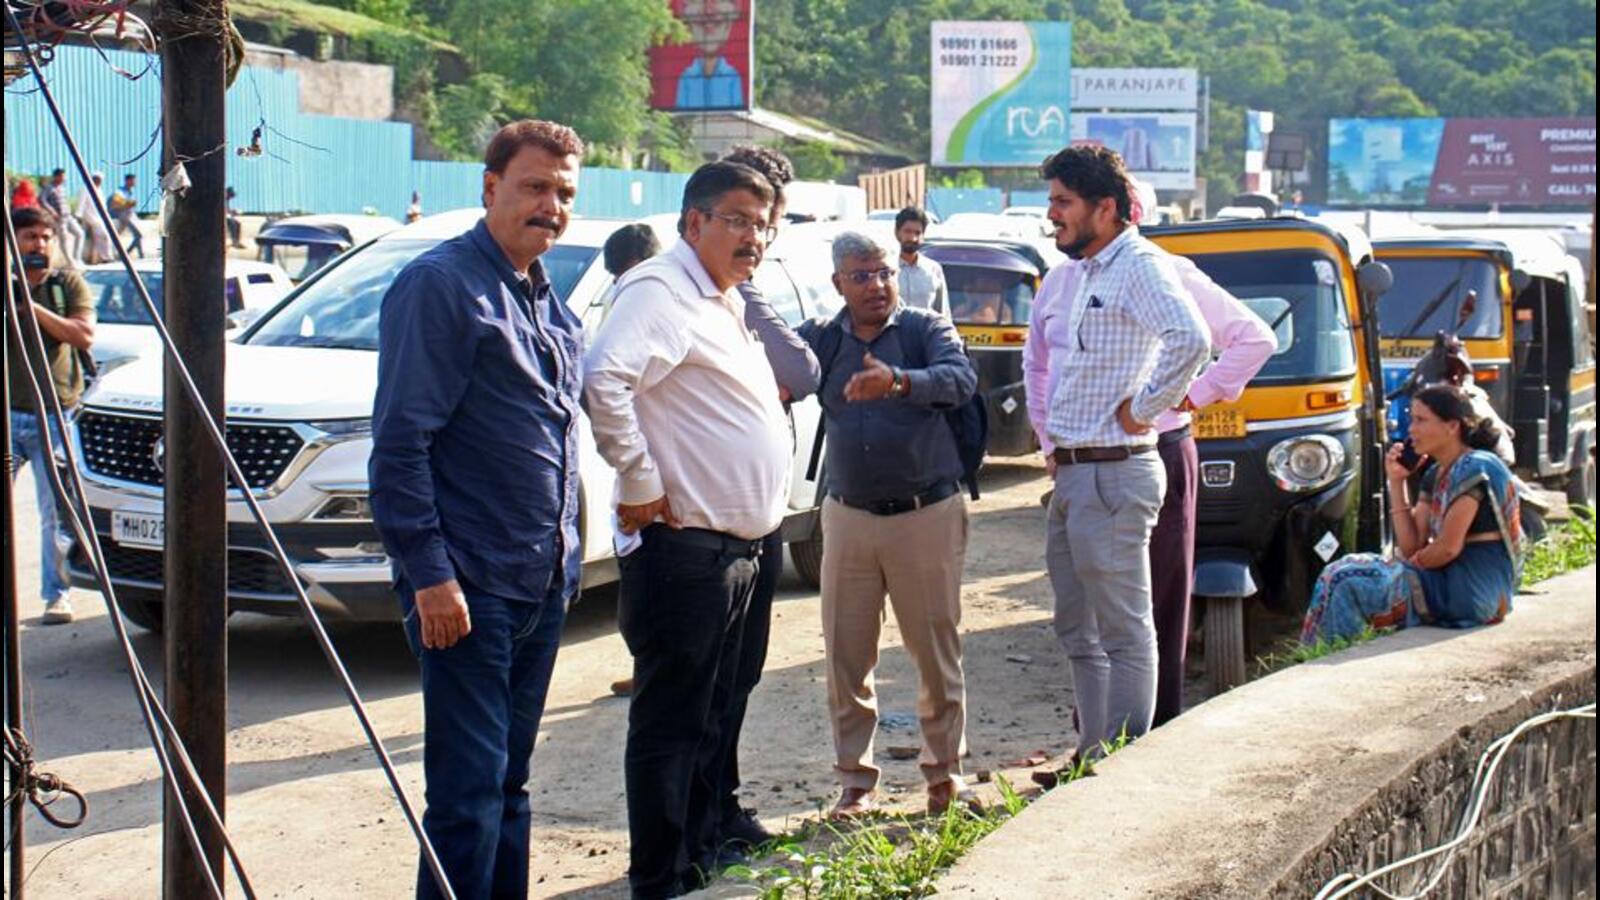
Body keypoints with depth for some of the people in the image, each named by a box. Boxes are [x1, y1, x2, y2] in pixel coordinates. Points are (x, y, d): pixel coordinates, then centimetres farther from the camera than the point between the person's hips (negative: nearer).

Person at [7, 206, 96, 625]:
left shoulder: (69, 283, 6)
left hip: (56, 414, -1)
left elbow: (84, 335, -7)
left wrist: (33, 307, -13)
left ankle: (57, 594, 7)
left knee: (57, 511, 0)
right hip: (11, 415, 1)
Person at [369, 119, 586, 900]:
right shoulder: (439, 286, -10)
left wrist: (564, 559, 17)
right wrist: (429, 574, -20)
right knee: (467, 791, -7)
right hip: (468, 587, -8)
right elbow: (400, 444, -15)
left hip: (541, 585, 8)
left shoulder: (548, 302, 15)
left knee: (508, 783, 15)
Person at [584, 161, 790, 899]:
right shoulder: (662, 291, -13)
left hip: (736, 547, 10)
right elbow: (604, 380, -29)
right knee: (669, 722, -4)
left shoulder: (726, 303, 18)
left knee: (708, 717, 17)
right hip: (683, 543, -10)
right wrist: (640, 485, -23)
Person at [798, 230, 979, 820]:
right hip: (848, 516, 3)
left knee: (936, 649, 5)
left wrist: (898, 381, -39)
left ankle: (945, 771, 21)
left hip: (926, 513, -3)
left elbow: (961, 380, -21)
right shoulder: (820, 340, 8)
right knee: (845, 655, 4)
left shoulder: (925, 329, -2)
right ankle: (856, 781, 14)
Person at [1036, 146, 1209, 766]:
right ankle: (1091, 755, 23)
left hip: (1114, 475, -10)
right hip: (1071, 476, 10)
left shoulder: (1139, 266, -13)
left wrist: (1145, 407, -20)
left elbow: (1190, 338, -30)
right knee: (1078, 631, 15)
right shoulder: (1084, 274, 17)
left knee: (1124, 632, -4)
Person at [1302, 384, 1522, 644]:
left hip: (1472, 592, -9)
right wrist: (1397, 483, 4)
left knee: (1347, 584, -15)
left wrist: (1411, 563, 1)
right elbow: (1411, 547, 6)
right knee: (1340, 575, 2)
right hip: (1448, 580, 9)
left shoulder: (1474, 469, -13)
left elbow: (1448, 548, -17)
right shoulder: (1435, 475, 14)